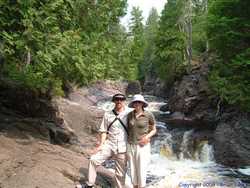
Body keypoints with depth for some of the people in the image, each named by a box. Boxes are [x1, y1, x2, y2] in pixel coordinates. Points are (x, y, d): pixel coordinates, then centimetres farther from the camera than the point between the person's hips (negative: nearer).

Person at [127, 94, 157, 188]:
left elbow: (154, 130, 0)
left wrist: (147, 137, -19)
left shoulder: (149, 115, -11)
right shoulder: (130, 114, 0)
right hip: (131, 146, 4)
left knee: (141, 172, 0)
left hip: (143, 146, -4)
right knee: (133, 170, 12)